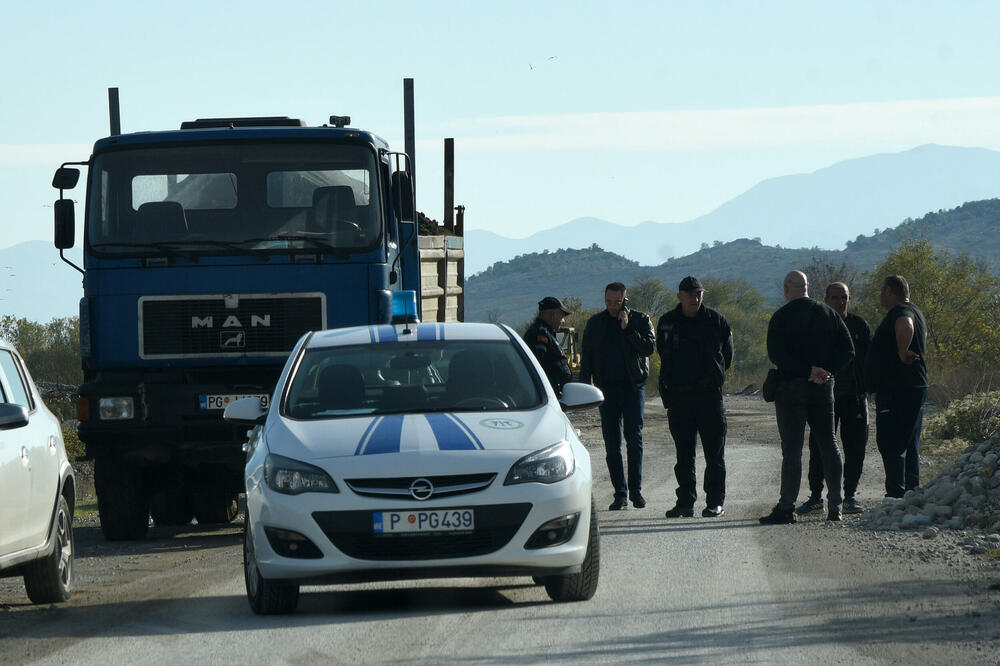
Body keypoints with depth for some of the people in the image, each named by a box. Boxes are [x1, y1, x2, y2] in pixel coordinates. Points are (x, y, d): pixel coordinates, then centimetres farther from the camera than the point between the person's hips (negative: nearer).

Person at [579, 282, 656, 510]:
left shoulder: (640, 320, 4)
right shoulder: (595, 324, 11)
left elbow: (649, 347, -9)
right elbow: (586, 356, 11)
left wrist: (627, 328, -15)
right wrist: (585, 386, 1)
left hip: (633, 386, -2)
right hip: (607, 388, 2)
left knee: (634, 438, -9)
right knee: (612, 444, 0)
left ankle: (635, 489, -1)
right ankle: (620, 493, 4)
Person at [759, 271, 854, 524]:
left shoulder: (781, 317, -5)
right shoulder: (828, 314, 9)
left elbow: (776, 355, -16)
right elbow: (847, 351, 5)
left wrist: (808, 370, -15)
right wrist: (826, 371, -4)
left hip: (791, 387, -4)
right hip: (823, 389, 4)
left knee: (791, 449, -6)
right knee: (828, 446, 12)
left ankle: (786, 508, -10)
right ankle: (834, 506, 12)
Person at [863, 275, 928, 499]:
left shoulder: (900, 312, -13)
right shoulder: (914, 312, 20)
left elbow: (905, 327, -37)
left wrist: (902, 353, -23)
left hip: (897, 390, -10)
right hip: (915, 387, 10)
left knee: (891, 446, -10)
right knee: (909, 447, 14)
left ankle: (895, 495, -14)